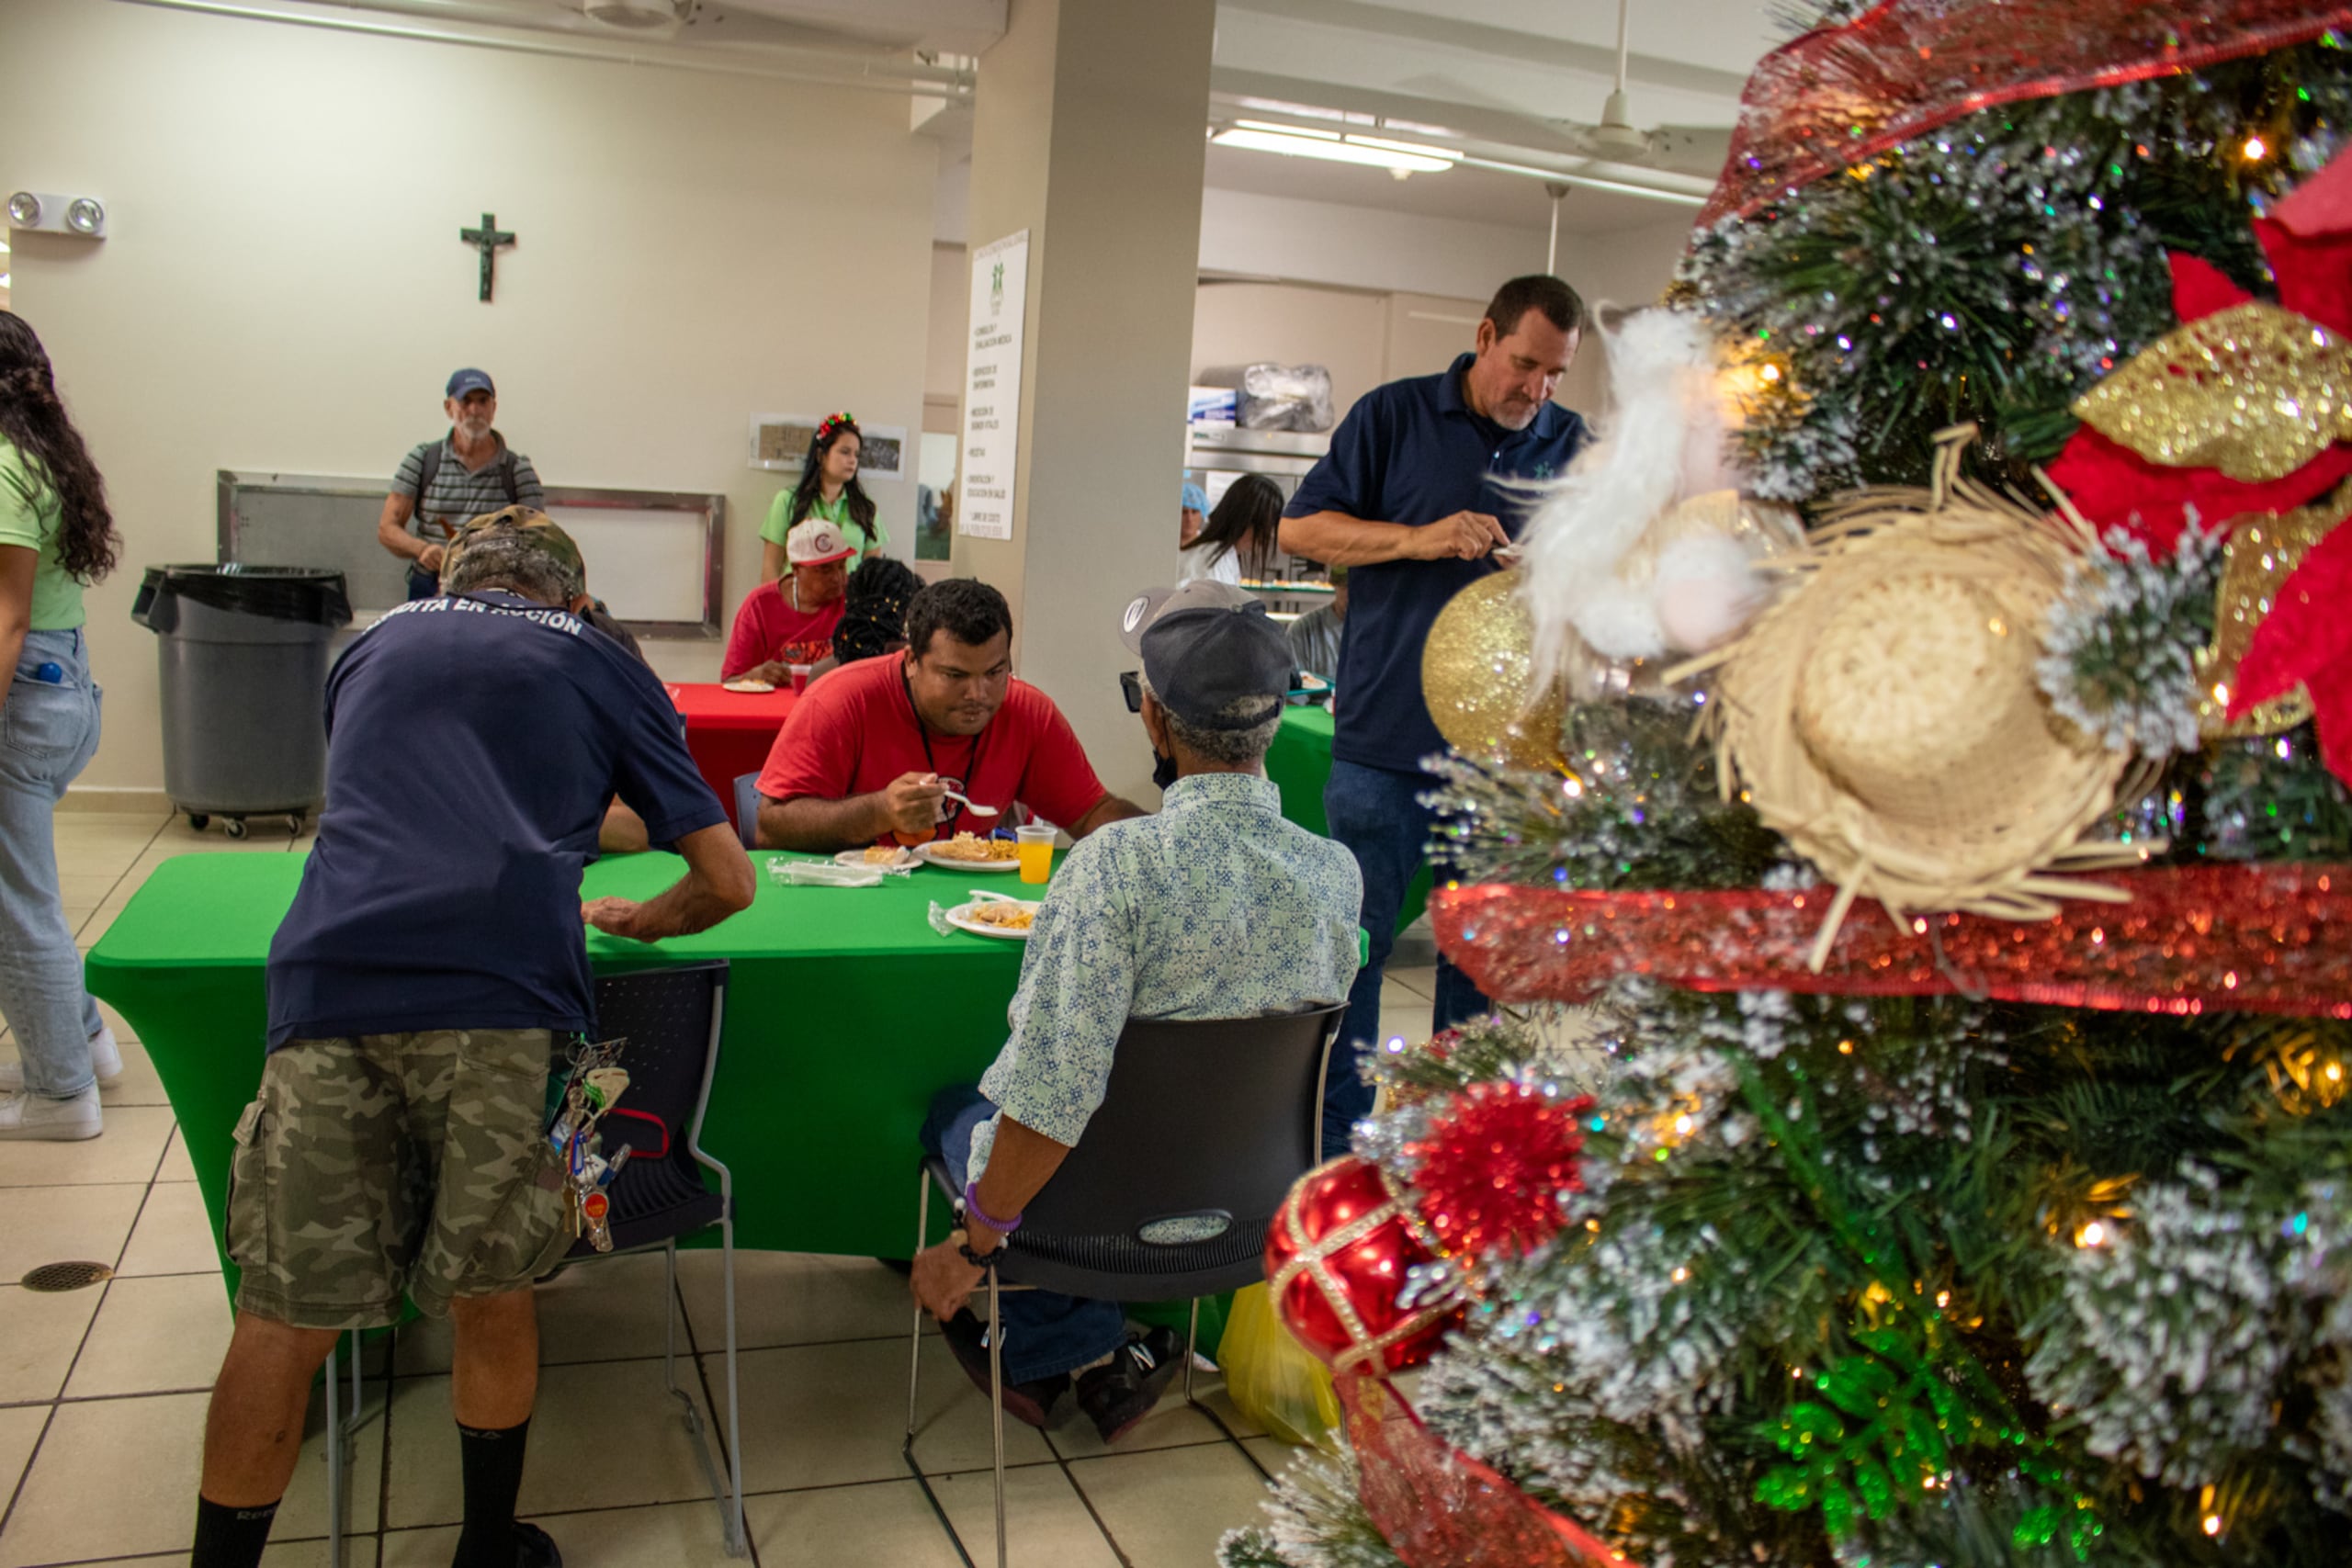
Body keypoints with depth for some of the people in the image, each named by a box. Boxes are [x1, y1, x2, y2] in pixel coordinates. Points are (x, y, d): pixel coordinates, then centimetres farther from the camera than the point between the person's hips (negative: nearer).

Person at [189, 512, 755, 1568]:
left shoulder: (374, 646, 29)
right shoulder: (606, 668, 20)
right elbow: (727, 880, 16)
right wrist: (636, 921, 35)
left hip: (329, 982, 2)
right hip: (501, 996, -2)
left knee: (286, 1316, 9)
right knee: (490, 1295, 13)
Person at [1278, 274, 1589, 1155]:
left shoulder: (1572, 445, 11)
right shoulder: (1395, 415, 2)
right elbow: (1301, 528, -1)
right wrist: (1417, 539, -14)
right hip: (1386, 737, -3)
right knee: (1354, 941, 2)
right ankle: (1337, 1145, 16)